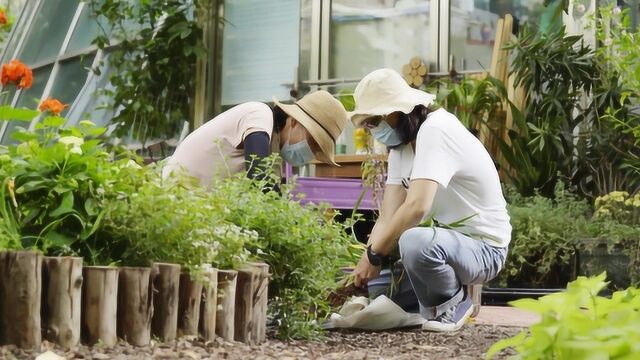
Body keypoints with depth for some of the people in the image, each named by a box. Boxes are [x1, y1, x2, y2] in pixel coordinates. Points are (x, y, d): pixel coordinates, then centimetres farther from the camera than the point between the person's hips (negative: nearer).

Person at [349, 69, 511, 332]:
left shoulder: (436, 130, -22)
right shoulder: (400, 146, 6)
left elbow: (417, 207, -34)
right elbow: (388, 217, -2)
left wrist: (374, 255, -26)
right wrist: (362, 269, -16)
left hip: (483, 248, -9)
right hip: (448, 240, 9)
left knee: (415, 242, -36)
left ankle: (454, 303, -9)